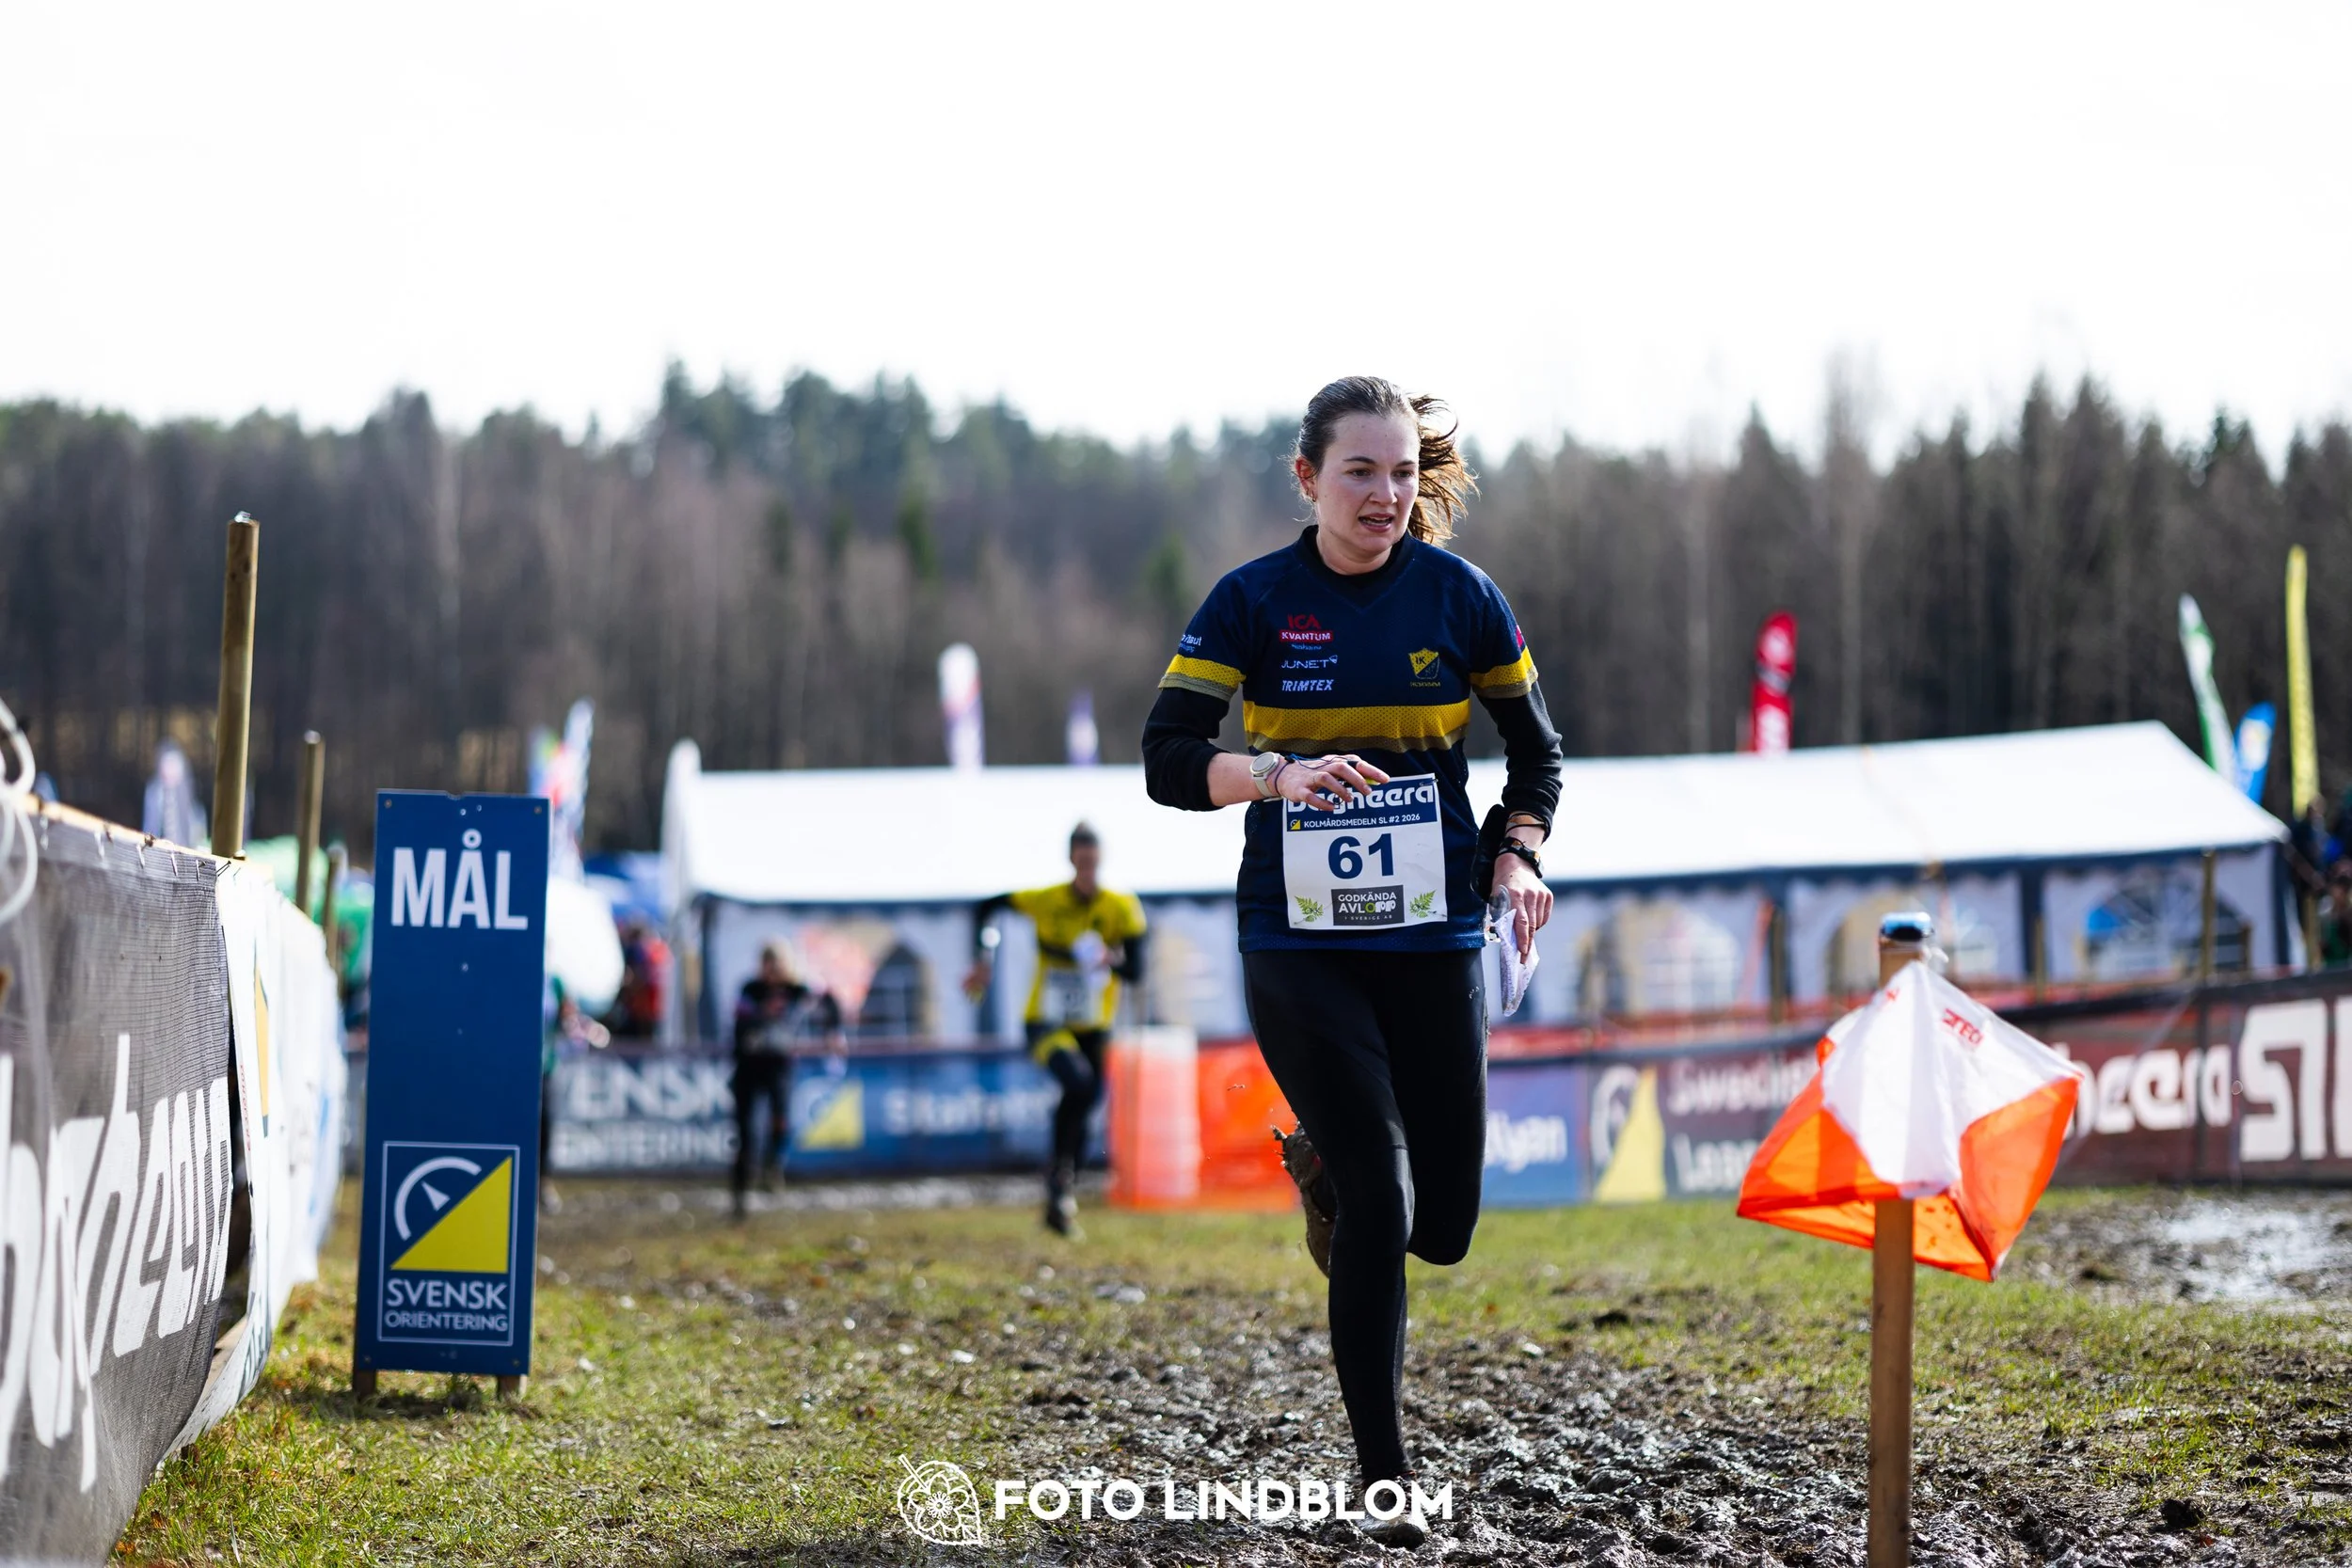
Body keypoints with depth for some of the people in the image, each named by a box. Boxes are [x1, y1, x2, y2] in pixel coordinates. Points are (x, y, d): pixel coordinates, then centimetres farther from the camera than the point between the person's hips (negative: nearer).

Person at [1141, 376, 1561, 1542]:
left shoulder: (1456, 594, 1)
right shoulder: (1254, 601, -4)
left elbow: (1534, 745, 13)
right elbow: (1168, 759, -10)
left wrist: (1517, 854, -3)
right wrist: (1280, 774, -28)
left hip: (1432, 939, 2)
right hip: (1299, 943, -2)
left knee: (1443, 1223, 3)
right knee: (1379, 1208, -10)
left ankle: (1324, 1166, 38)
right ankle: (1383, 1474, 3)